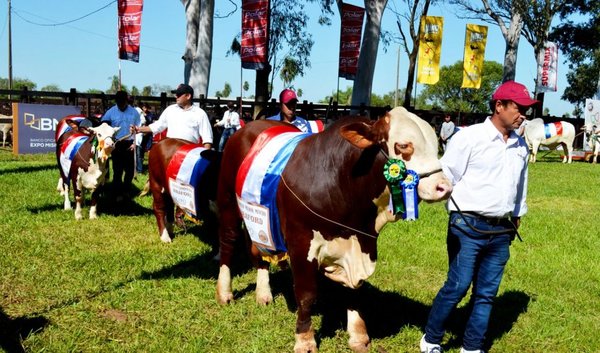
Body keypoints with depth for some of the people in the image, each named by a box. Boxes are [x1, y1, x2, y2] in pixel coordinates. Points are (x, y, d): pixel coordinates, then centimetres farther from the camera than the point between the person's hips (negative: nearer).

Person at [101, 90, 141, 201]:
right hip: (116, 144, -1)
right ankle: (119, 193, 7)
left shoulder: (134, 112, 1)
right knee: (117, 170, 1)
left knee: (129, 169, 9)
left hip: (129, 144, 1)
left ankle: (126, 190, 25)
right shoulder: (111, 112, -3)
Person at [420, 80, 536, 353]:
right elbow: (445, 177, -8)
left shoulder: (520, 146, 12)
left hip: (501, 231, 6)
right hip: (468, 227, -6)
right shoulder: (469, 137, -8)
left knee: (486, 293, 9)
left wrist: (516, 218, 25)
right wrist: (457, 217, -11)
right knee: (457, 286, -4)